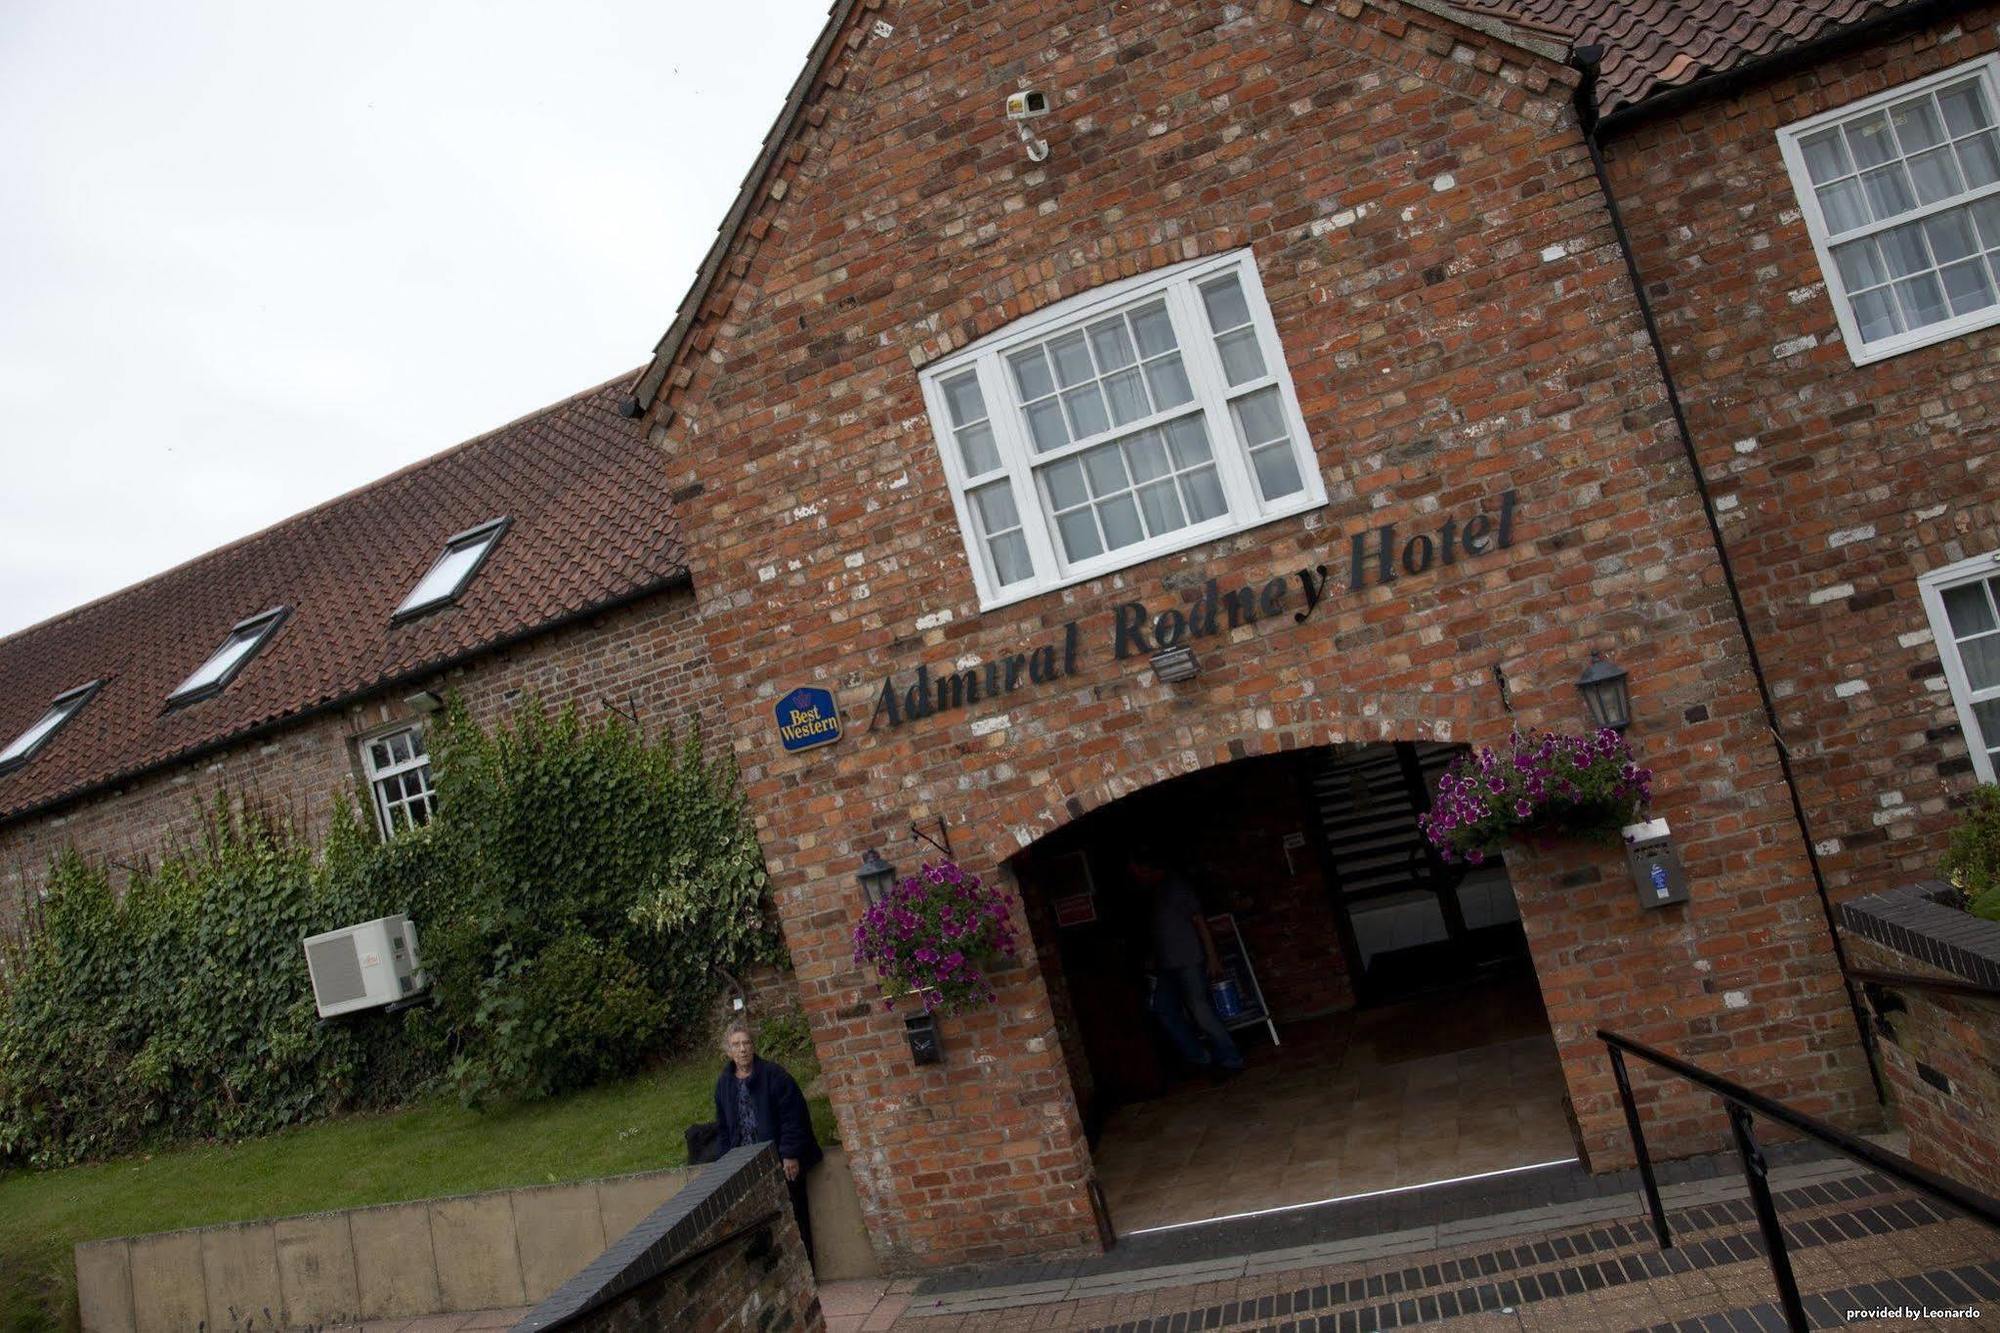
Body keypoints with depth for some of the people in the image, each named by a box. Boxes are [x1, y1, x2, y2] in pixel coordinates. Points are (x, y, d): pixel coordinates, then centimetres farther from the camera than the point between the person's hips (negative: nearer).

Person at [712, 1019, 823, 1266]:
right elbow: (724, 1127, 14)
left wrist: (791, 1155, -16)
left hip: (782, 1162, -3)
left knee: (794, 1217, 3)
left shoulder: (773, 1074, -7)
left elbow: (794, 1116, -11)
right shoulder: (724, 1083, 7)